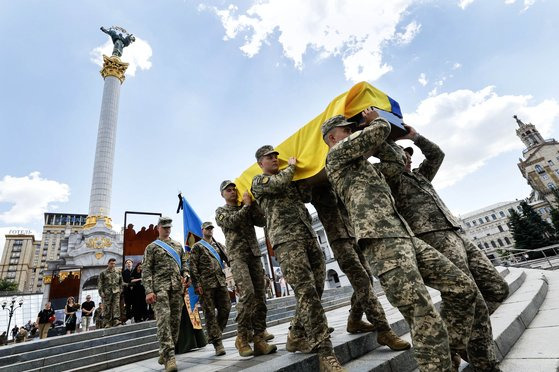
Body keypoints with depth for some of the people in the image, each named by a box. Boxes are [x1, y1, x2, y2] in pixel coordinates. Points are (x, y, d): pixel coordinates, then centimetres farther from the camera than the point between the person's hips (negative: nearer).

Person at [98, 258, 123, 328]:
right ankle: (107, 323, 6)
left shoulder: (118, 273, 15)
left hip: (116, 292, 2)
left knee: (116, 306, -11)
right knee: (107, 308, 0)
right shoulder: (103, 273, 6)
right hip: (107, 292, -1)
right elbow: (100, 283, 2)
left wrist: (121, 290, 10)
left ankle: (116, 321, -17)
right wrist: (101, 292, -7)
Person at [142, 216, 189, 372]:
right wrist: (149, 291, -9)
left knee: (175, 320, 4)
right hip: (160, 286, -4)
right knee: (163, 319, -14)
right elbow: (146, 270, 1)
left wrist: (186, 275, -1)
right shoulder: (151, 247, 8)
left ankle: (164, 354, 20)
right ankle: (169, 356, -12)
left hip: (177, 287, 4)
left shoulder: (178, 245, 19)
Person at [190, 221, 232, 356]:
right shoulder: (197, 246, 4)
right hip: (206, 284, -4)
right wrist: (197, 284, -10)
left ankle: (213, 335, 23)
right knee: (210, 313, 0)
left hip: (221, 282, 5)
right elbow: (193, 267, -3)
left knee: (226, 309, 2)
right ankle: (217, 342, 8)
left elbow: (228, 260, 15)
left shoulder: (219, 245, 18)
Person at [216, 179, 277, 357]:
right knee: (247, 293, -20)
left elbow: (262, 221, 5)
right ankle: (242, 337, -8)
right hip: (237, 255, -4)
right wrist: (246, 205, -5)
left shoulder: (247, 208, 20)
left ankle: (259, 337, 4)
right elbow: (232, 222, -11)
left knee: (260, 295, -1)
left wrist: (252, 203, -2)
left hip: (254, 254, 4)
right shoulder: (221, 211, 11)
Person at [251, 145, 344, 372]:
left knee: (315, 289, 5)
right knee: (306, 291, -14)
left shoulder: (289, 179, 28)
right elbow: (279, 183, -9)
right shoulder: (258, 181, 10)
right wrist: (291, 166, 8)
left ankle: (296, 336, 22)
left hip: (309, 236, 7)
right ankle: (325, 352, -10)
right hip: (286, 239, -7)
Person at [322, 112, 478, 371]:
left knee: (462, 288, 9)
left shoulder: (357, 163, 32)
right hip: (381, 240, -10)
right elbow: (380, 130, -1)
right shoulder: (337, 153, 4)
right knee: (426, 321, -15)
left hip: (403, 236, 10)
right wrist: (374, 119, 19)